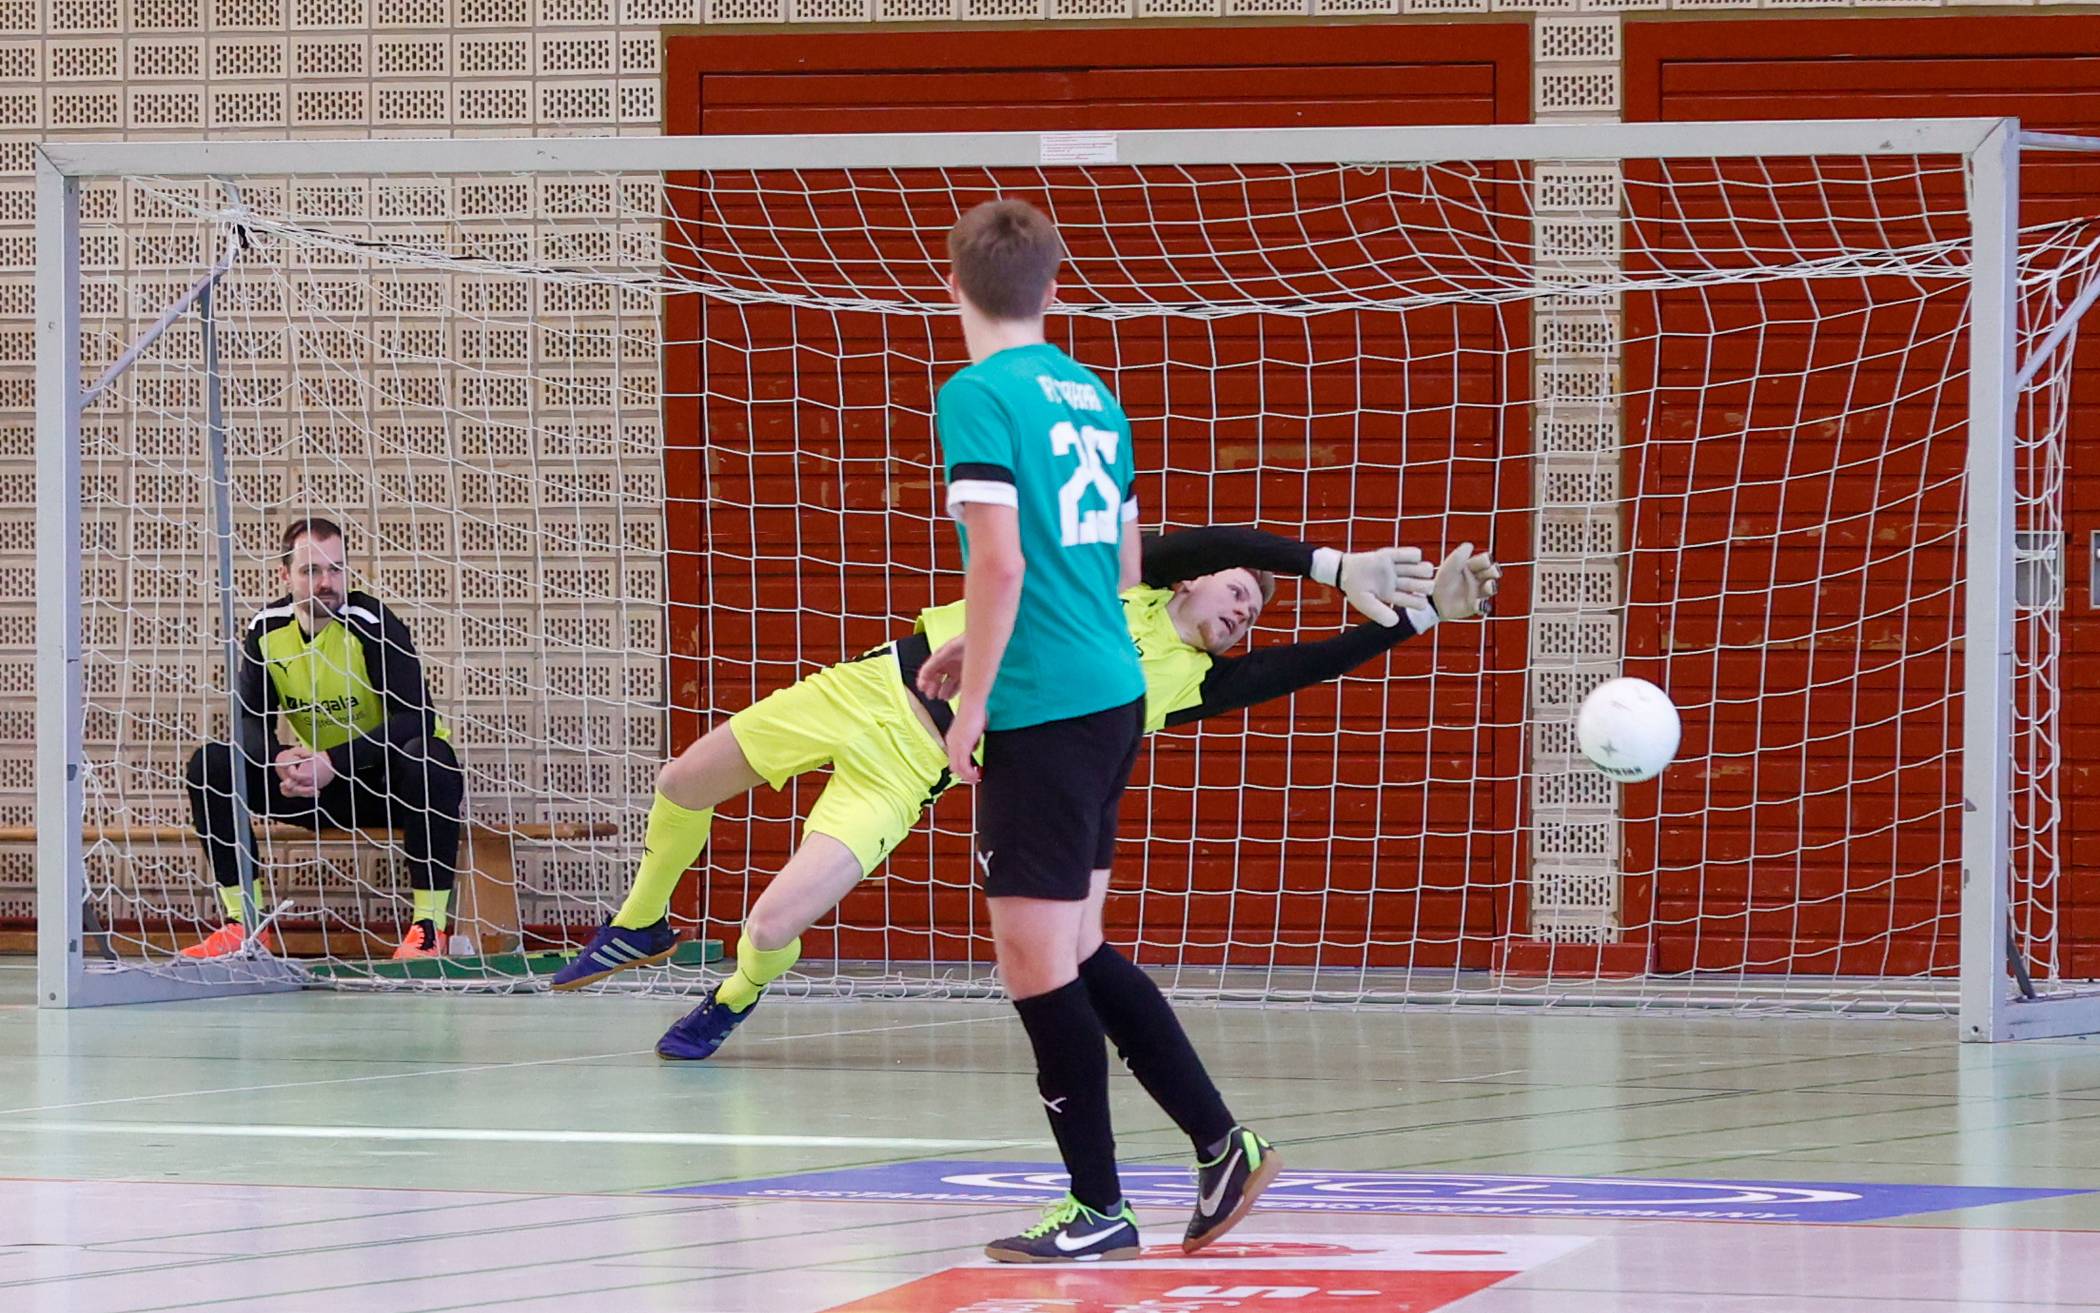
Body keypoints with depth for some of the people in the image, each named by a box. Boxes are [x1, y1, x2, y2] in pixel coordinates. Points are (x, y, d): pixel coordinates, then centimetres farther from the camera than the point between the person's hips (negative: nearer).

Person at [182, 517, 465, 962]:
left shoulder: (371, 623, -20)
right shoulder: (267, 629, -5)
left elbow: (417, 718, -28)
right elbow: (248, 719, -5)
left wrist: (334, 763, -36)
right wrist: (279, 760, -29)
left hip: (387, 782, -5)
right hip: (319, 785, 5)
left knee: (426, 759, -39)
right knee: (212, 765, -12)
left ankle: (429, 927, -31)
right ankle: (244, 923, -8)